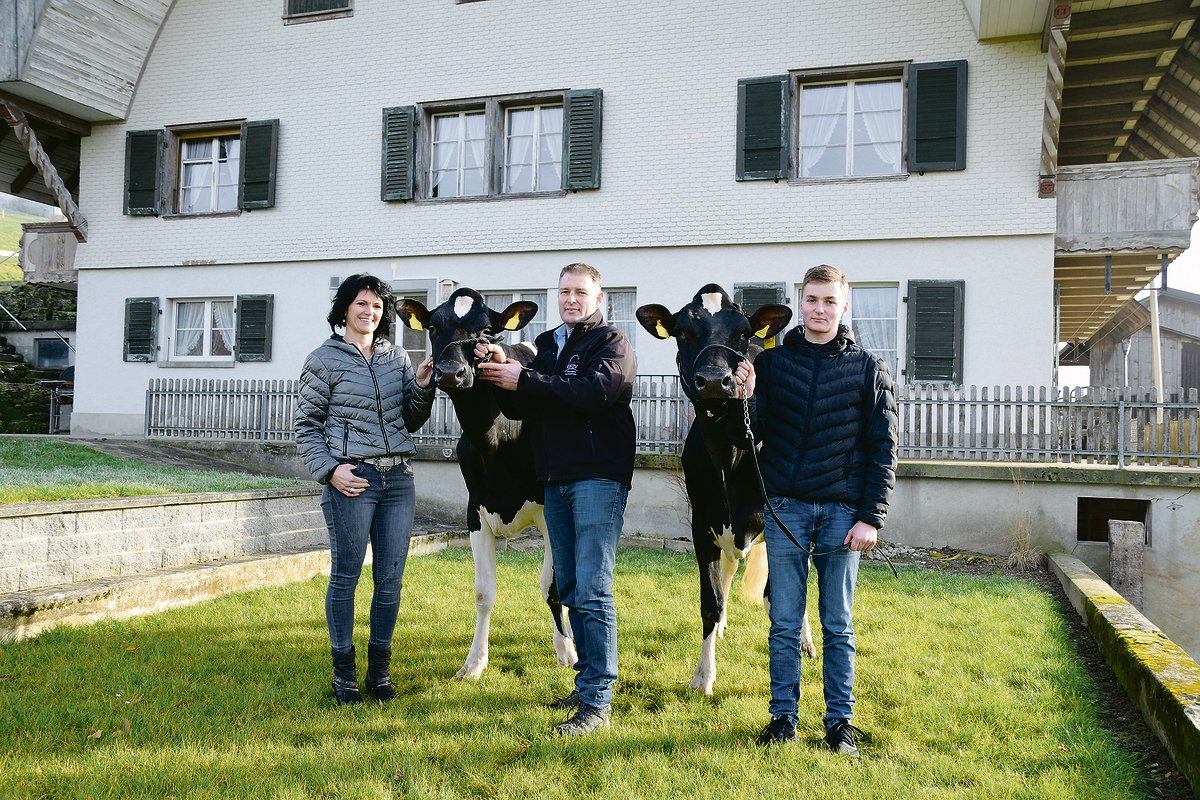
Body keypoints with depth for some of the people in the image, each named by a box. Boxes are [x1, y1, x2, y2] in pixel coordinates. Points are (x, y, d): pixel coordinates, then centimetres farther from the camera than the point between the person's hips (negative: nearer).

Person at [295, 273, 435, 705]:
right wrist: (329, 469, -11)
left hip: (398, 478, 4)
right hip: (351, 479, -4)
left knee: (390, 580, 8)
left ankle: (379, 669, 21)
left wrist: (422, 387, -1)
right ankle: (344, 673, 17)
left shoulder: (397, 357, 13)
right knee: (346, 576, 3)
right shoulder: (324, 360, 1)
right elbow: (306, 425, 1)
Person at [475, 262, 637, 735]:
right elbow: (519, 410, 13)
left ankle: (597, 703, -4)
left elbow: (595, 392, -22)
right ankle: (588, 682, 25)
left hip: (599, 478, -7)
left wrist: (524, 380, -20)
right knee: (570, 588, 13)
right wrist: (502, 374, -6)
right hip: (555, 479, 7)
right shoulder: (546, 345, 18)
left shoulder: (613, 344, -3)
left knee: (593, 590, -9)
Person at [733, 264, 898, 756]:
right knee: (784, 623, 6)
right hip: (785, 507, 1)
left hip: (842, 510, -1)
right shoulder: (772, 360, 5)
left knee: (838, 625, 9)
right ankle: (783, 716, 18)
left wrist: (872, 517, -6)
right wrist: (746, 398, -17)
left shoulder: (867, 367, 3)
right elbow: (755, 435, 3)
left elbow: (883, 448, 1)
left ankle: (840, 720, 20)